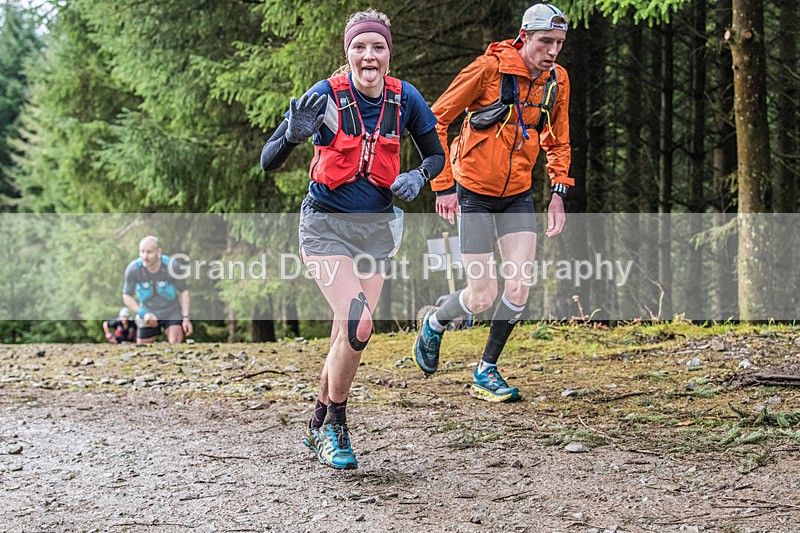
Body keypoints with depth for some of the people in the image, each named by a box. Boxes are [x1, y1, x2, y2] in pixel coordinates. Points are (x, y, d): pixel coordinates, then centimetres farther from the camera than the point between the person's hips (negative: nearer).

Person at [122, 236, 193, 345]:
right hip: (147, 312, 2)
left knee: (176, 343, -20)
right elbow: (127, 296, -8)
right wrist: (143, 313, -21)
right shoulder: (133, 269, -20)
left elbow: (183, 292, -9)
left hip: (172, 312, -2)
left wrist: (186, 318, -14)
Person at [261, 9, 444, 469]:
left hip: (377, 227, 4)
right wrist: (294, 136, -35)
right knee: (358, 323, -20)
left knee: (349, 335, 4)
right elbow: (268, 162, -14)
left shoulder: (404, 97, -5)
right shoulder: (327, 95, -15)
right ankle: (336, 427, 0)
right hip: (327, 224, -4)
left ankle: (320, 426, 27)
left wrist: (418, 177, -12)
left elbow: (436, 155, 10)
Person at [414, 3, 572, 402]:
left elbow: (557, 142, 15)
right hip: (473, 192, -5)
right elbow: (436, 120, -12)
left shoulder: (556, 80, 0)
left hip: (517, 195, 5)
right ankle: (433, 323, 27)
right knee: (482, 297, -6)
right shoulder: (489, 69, -18)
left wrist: (558, 192, 3)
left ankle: (487, 371, 12)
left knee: (519, 287, -8)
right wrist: (443, 184, -15)